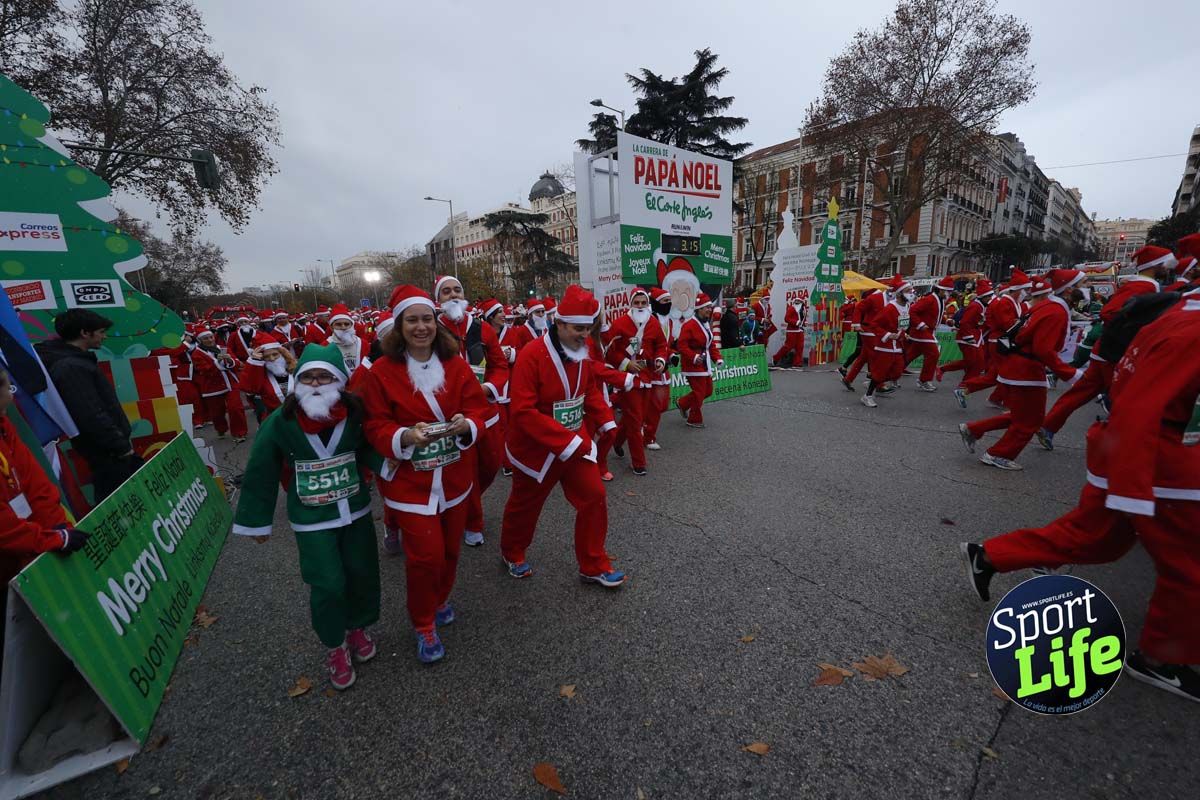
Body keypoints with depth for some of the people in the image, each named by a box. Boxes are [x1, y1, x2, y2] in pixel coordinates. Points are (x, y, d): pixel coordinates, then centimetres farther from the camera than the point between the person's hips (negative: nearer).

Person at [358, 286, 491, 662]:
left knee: (450, 549, 17)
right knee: (425, 554, -1)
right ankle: (424, 624, 27)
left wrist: (467, 424, -24)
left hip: (454, 478, 3)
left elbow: (479, 408, -2)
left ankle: (440, 599, 48)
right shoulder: (380, 372, -8)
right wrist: (404, 437, -26)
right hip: (410, 481, -3)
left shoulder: (456, 364, -1)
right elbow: (376, 426, -7)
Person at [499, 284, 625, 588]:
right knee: (525, 505, 17)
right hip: (535, 448, -5)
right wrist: (566, 442, -32)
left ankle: (593, 565, 22)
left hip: (576, 443, 6)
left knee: (594, 498, 2)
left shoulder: (582, 353, -3)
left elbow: (590, 390, 10)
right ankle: (512, 554, 46)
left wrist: (606, 422, -5)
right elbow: (523, 411, -29)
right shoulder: (532, 355, -25)